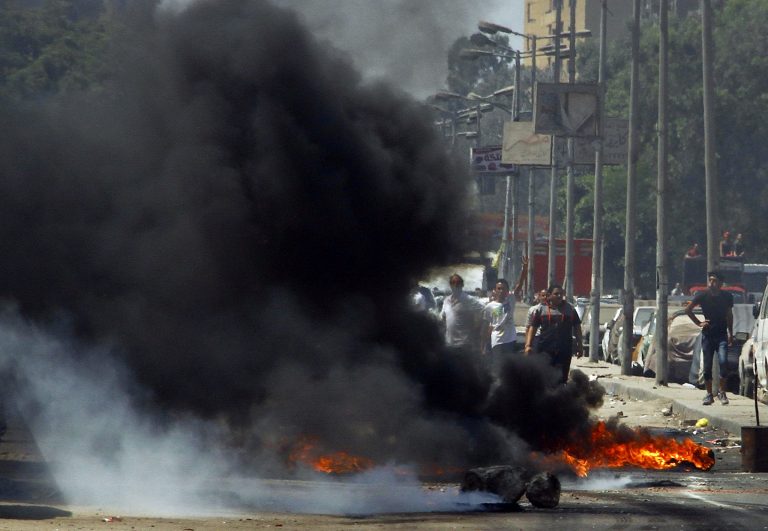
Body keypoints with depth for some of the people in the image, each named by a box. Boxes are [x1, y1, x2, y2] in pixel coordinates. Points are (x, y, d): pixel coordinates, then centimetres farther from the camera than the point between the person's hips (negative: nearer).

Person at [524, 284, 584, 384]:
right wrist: (528, 345, -7)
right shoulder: (541, 309, 3)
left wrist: (579, 346, 8)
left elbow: (577, 327, 12)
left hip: (565, 350, 2)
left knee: (562, 378, 4)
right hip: (545, 349, -2)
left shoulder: (570, 309, 9)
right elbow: (532, 327, 2)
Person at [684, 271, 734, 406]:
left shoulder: (727, 297, -1)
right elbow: (688, 310, 6)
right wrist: (698, 323, 1)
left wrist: (730, 333, 15)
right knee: (707, 366, 2)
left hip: (722, 335, 0)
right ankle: (709, 394, 12)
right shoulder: (703, 296, -6)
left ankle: (722, 392, -4)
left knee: (723, 362, -16)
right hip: (707, 335, 0)